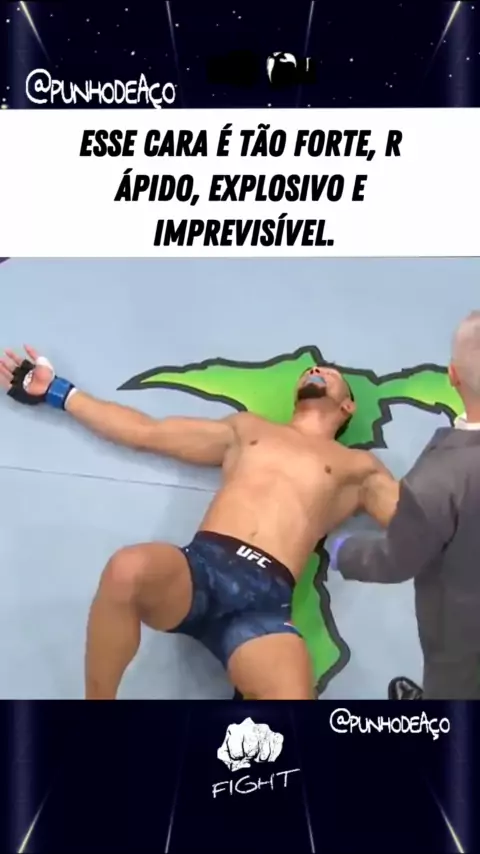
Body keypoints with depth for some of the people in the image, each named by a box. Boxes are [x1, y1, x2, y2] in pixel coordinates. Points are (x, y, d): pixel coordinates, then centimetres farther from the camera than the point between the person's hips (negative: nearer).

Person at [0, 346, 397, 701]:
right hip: (200, 565, 2)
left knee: (293, 694, -33)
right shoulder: (247, 428, 27)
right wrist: (56, 391, 29)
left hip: (266, 597, -1)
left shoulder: (358, 467, 23)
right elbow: (145, 432, 28)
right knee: (128, 568, -34)